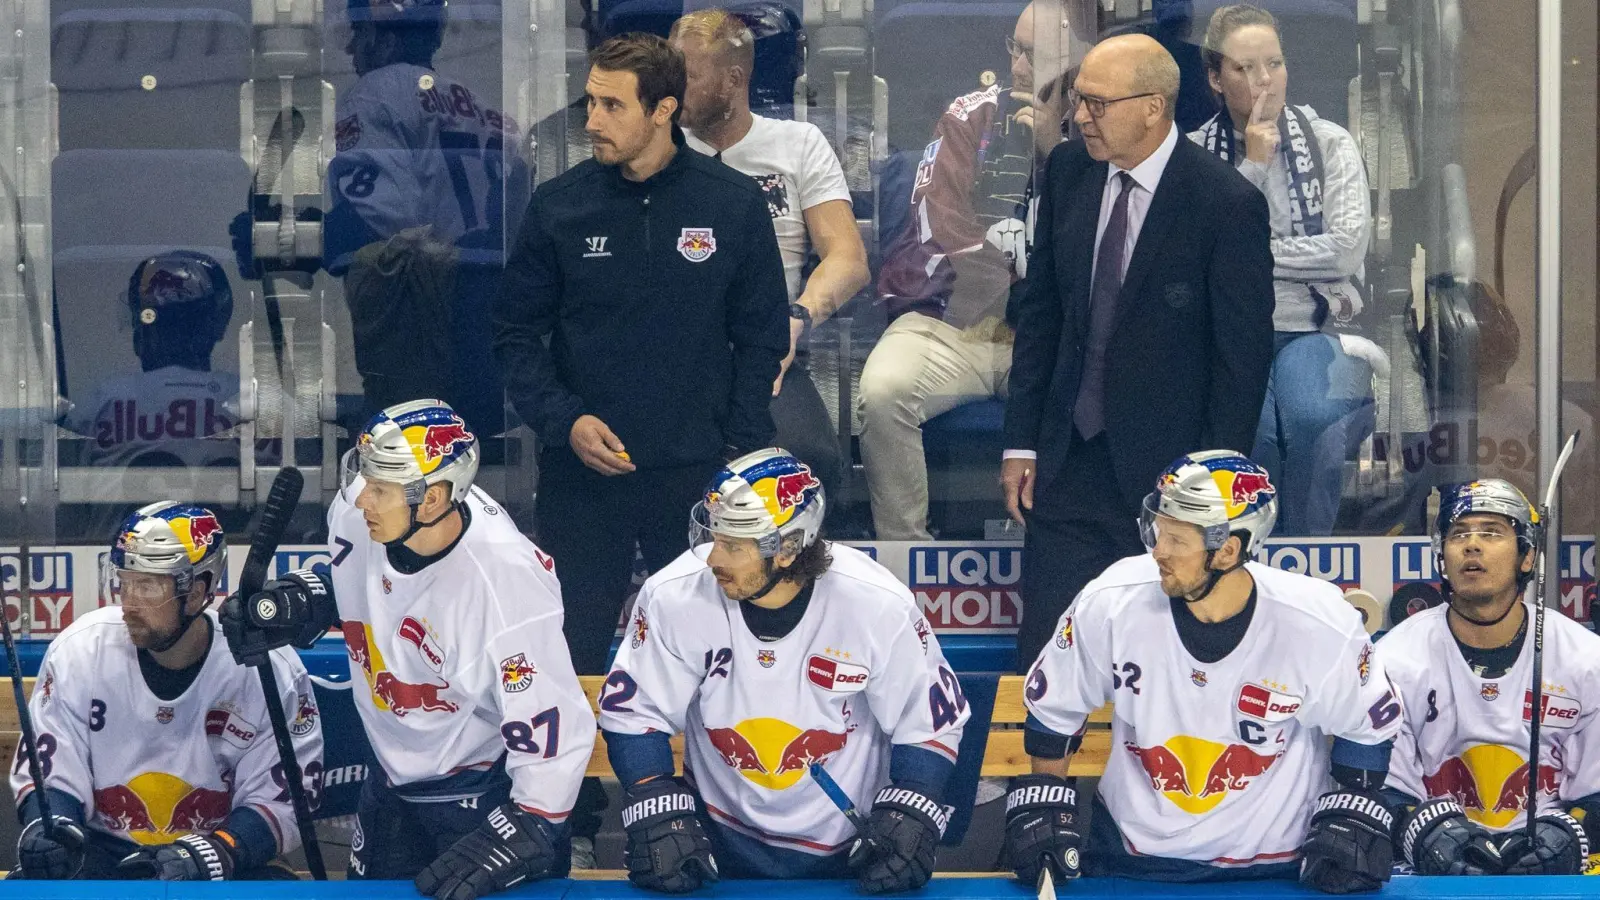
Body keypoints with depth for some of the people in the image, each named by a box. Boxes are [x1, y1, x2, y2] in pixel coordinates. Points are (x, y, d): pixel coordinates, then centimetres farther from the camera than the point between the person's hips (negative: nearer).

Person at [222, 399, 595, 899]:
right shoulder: (358, 511, -17)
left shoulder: (506, 584, -35)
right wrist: (294, 602, -7)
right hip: (393, 782, 7)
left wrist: (516, 838, -32)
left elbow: (554, 732, -30)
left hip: (488, 796, -7)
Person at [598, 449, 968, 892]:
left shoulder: (878, 605, -18)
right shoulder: (676, 597, -16)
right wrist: (659, 816, -12)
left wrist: (908, 821, -16)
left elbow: (931, 722, -5)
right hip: (719, 841, 1)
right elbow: (632, 710, -2)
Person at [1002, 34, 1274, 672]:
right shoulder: (1068, 171, 3)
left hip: (1167, 472, -5)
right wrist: (1022, 441, 8)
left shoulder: (1227, 204, -14)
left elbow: (1243, 355, -10)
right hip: (1069, 466, 5)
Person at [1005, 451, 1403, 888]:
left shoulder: (1321, 626, -18)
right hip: (1131, 849, 0)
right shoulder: (1112, 603, -16)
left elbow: (1369, 723, 1)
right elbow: (1053, 704, 2)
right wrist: (1042, 803, 1)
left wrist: (1352, 818, -5)